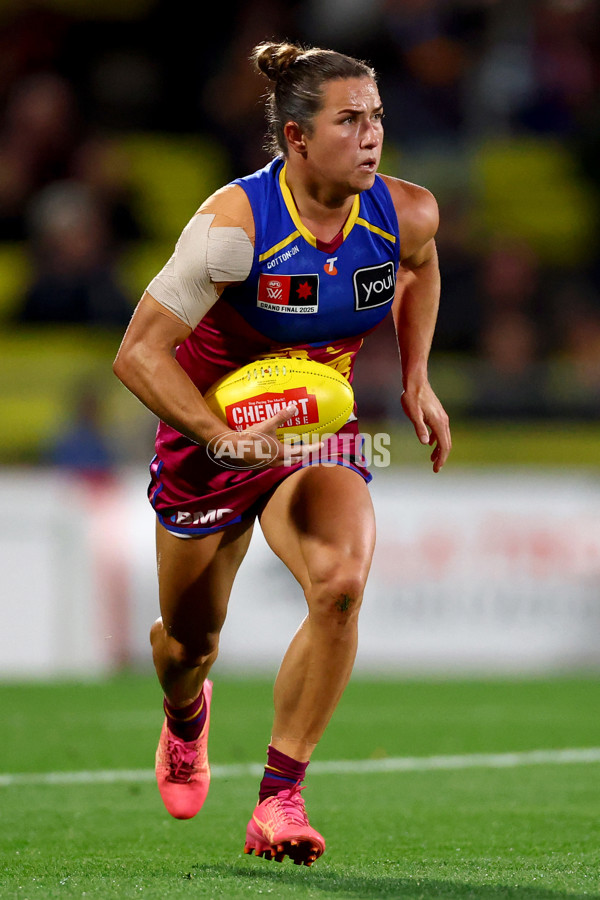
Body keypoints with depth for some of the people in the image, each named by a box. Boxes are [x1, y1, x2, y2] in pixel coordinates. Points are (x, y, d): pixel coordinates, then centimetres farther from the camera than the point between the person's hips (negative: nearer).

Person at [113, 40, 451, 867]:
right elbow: (138, 354, -22)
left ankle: (280, 800, -19)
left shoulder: (406, 215, -13)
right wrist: (224, 436, -32)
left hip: (320, 435, 2)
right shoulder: (236, 223, -26)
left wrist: (417, 382, 9)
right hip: (214, 437, -2)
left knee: (340, 583, -28)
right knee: (190, 639, 13)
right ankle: (185, 716, 54)